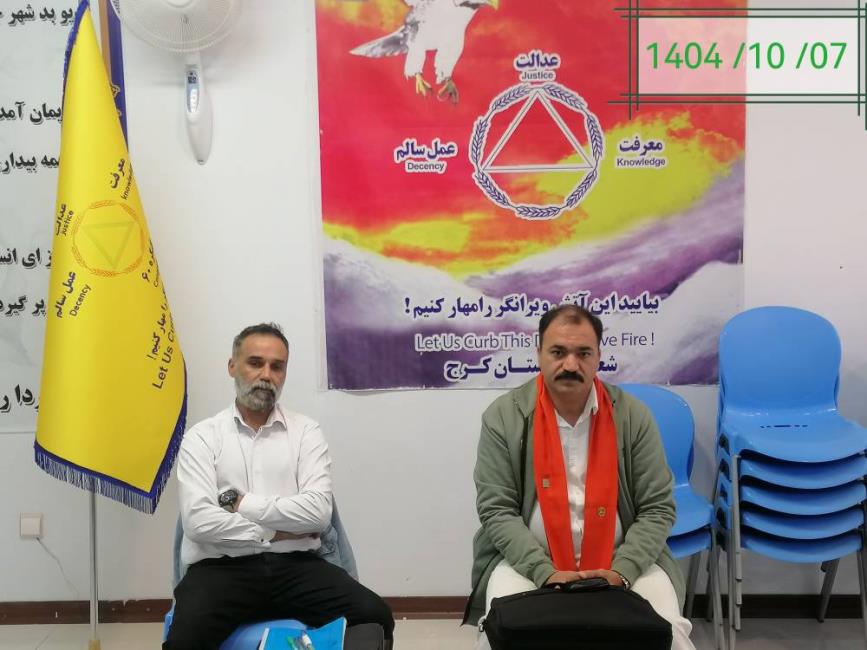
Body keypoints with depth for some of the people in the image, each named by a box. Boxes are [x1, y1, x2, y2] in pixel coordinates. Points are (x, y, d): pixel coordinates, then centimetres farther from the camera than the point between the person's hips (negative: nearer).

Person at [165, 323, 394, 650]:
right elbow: (198, 521, -9)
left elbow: (318, 512, -6)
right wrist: (275, 532, -6)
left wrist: (239, 503, -6)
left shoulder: (306, 431, 9)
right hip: (223, 568, -2)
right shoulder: (202, 437, 5)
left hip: (295, 565, 2)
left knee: (374, 617, -21)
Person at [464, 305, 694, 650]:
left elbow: (657, 508, -2)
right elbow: (496, 510, -7)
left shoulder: (633, 415, -3)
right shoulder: (503, 416, -7)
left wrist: (622, 571, -16)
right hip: (527, 559, -1)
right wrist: (545, 572, -20)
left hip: (622, 559, 1)